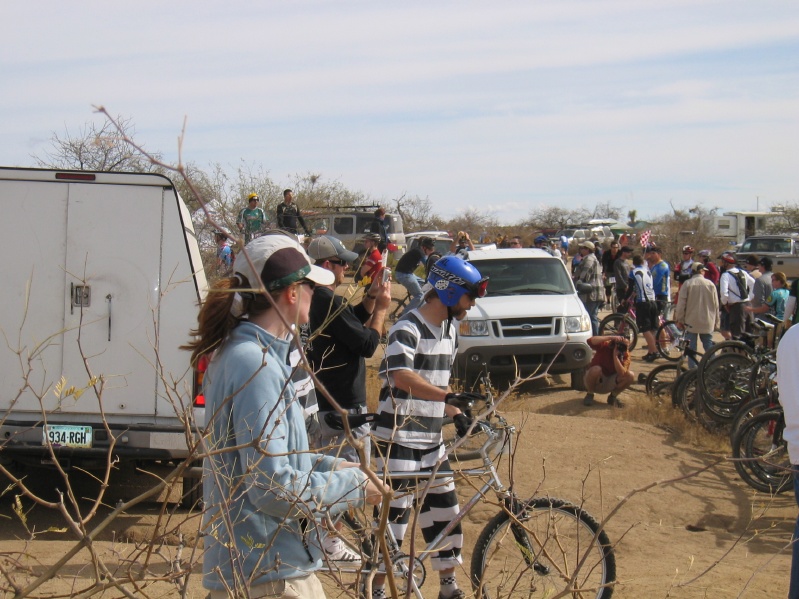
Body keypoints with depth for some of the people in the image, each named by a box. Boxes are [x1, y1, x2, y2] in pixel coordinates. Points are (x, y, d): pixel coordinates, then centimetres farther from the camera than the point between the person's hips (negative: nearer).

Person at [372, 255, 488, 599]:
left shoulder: (450, 328, 11)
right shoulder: (407, 329, -17)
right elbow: (402, 377, -34)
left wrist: (457, 416, 9)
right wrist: (450, 396, -44)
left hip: (431, 440, 8)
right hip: (398, 438, -8)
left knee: (445, 513, 11)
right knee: (396, 515, -2)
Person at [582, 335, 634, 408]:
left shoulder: (625, 354, -13)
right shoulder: (604, 345, -19)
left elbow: (622, 373, -29)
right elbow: (590, 341, -41)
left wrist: (615, 356, -36)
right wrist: (610, 337, -43)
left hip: (609, 385, 3)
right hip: (595, 382, -3)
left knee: (630, 375, -20)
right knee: (596, 369, -37)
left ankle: (613, 396, 2)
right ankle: (589, 394, -9)